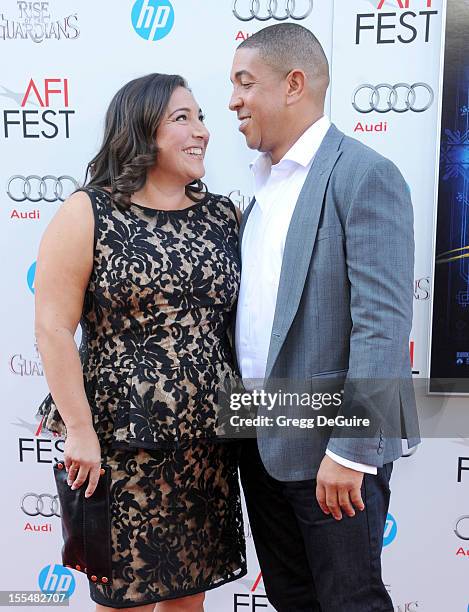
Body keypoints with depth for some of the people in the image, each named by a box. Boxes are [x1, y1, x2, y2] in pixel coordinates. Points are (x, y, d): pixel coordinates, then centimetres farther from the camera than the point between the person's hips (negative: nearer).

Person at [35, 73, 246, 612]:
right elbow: (53, 329, -10)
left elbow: (239, 315, 9)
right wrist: (81, 432, -13)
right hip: (121, 441, -4)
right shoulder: (87, 214, -6)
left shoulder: (223, 215, 7)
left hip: (208, 440, 5)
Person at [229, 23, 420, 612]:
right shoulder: (265, 182, 12)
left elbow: (382, 324, -20)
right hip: (261, 439, 8)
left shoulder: (365, 174, -13)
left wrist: (352, 449, -21)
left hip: (331, 444, -8)